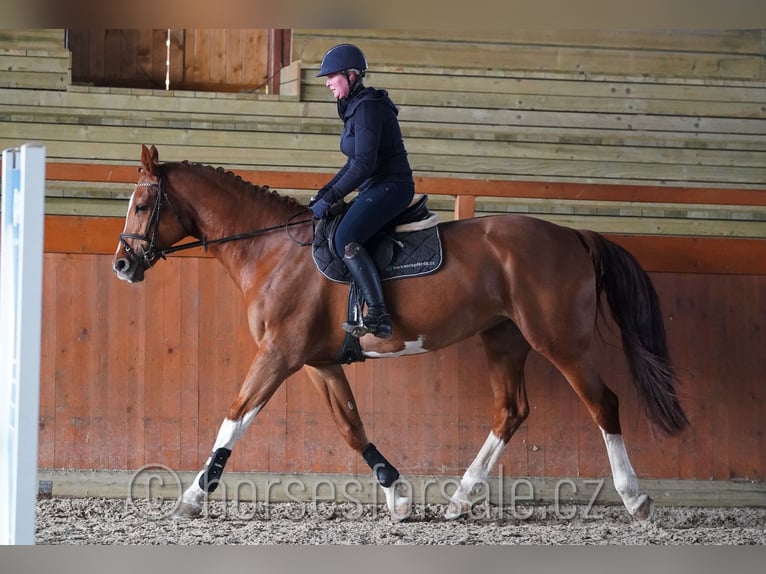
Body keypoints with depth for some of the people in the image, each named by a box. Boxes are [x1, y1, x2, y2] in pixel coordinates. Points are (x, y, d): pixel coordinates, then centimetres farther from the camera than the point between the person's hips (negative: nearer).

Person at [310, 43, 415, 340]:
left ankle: (378, 317, -32)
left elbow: (364, 165, -22)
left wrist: (329, 199, -19)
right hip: (375, 188, 11)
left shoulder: (367, 108, -15)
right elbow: (354, 164, 23)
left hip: (391, 186, -11)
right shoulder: (355, 108, 17)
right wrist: (323, 192, 14)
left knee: (345, 239, -28)